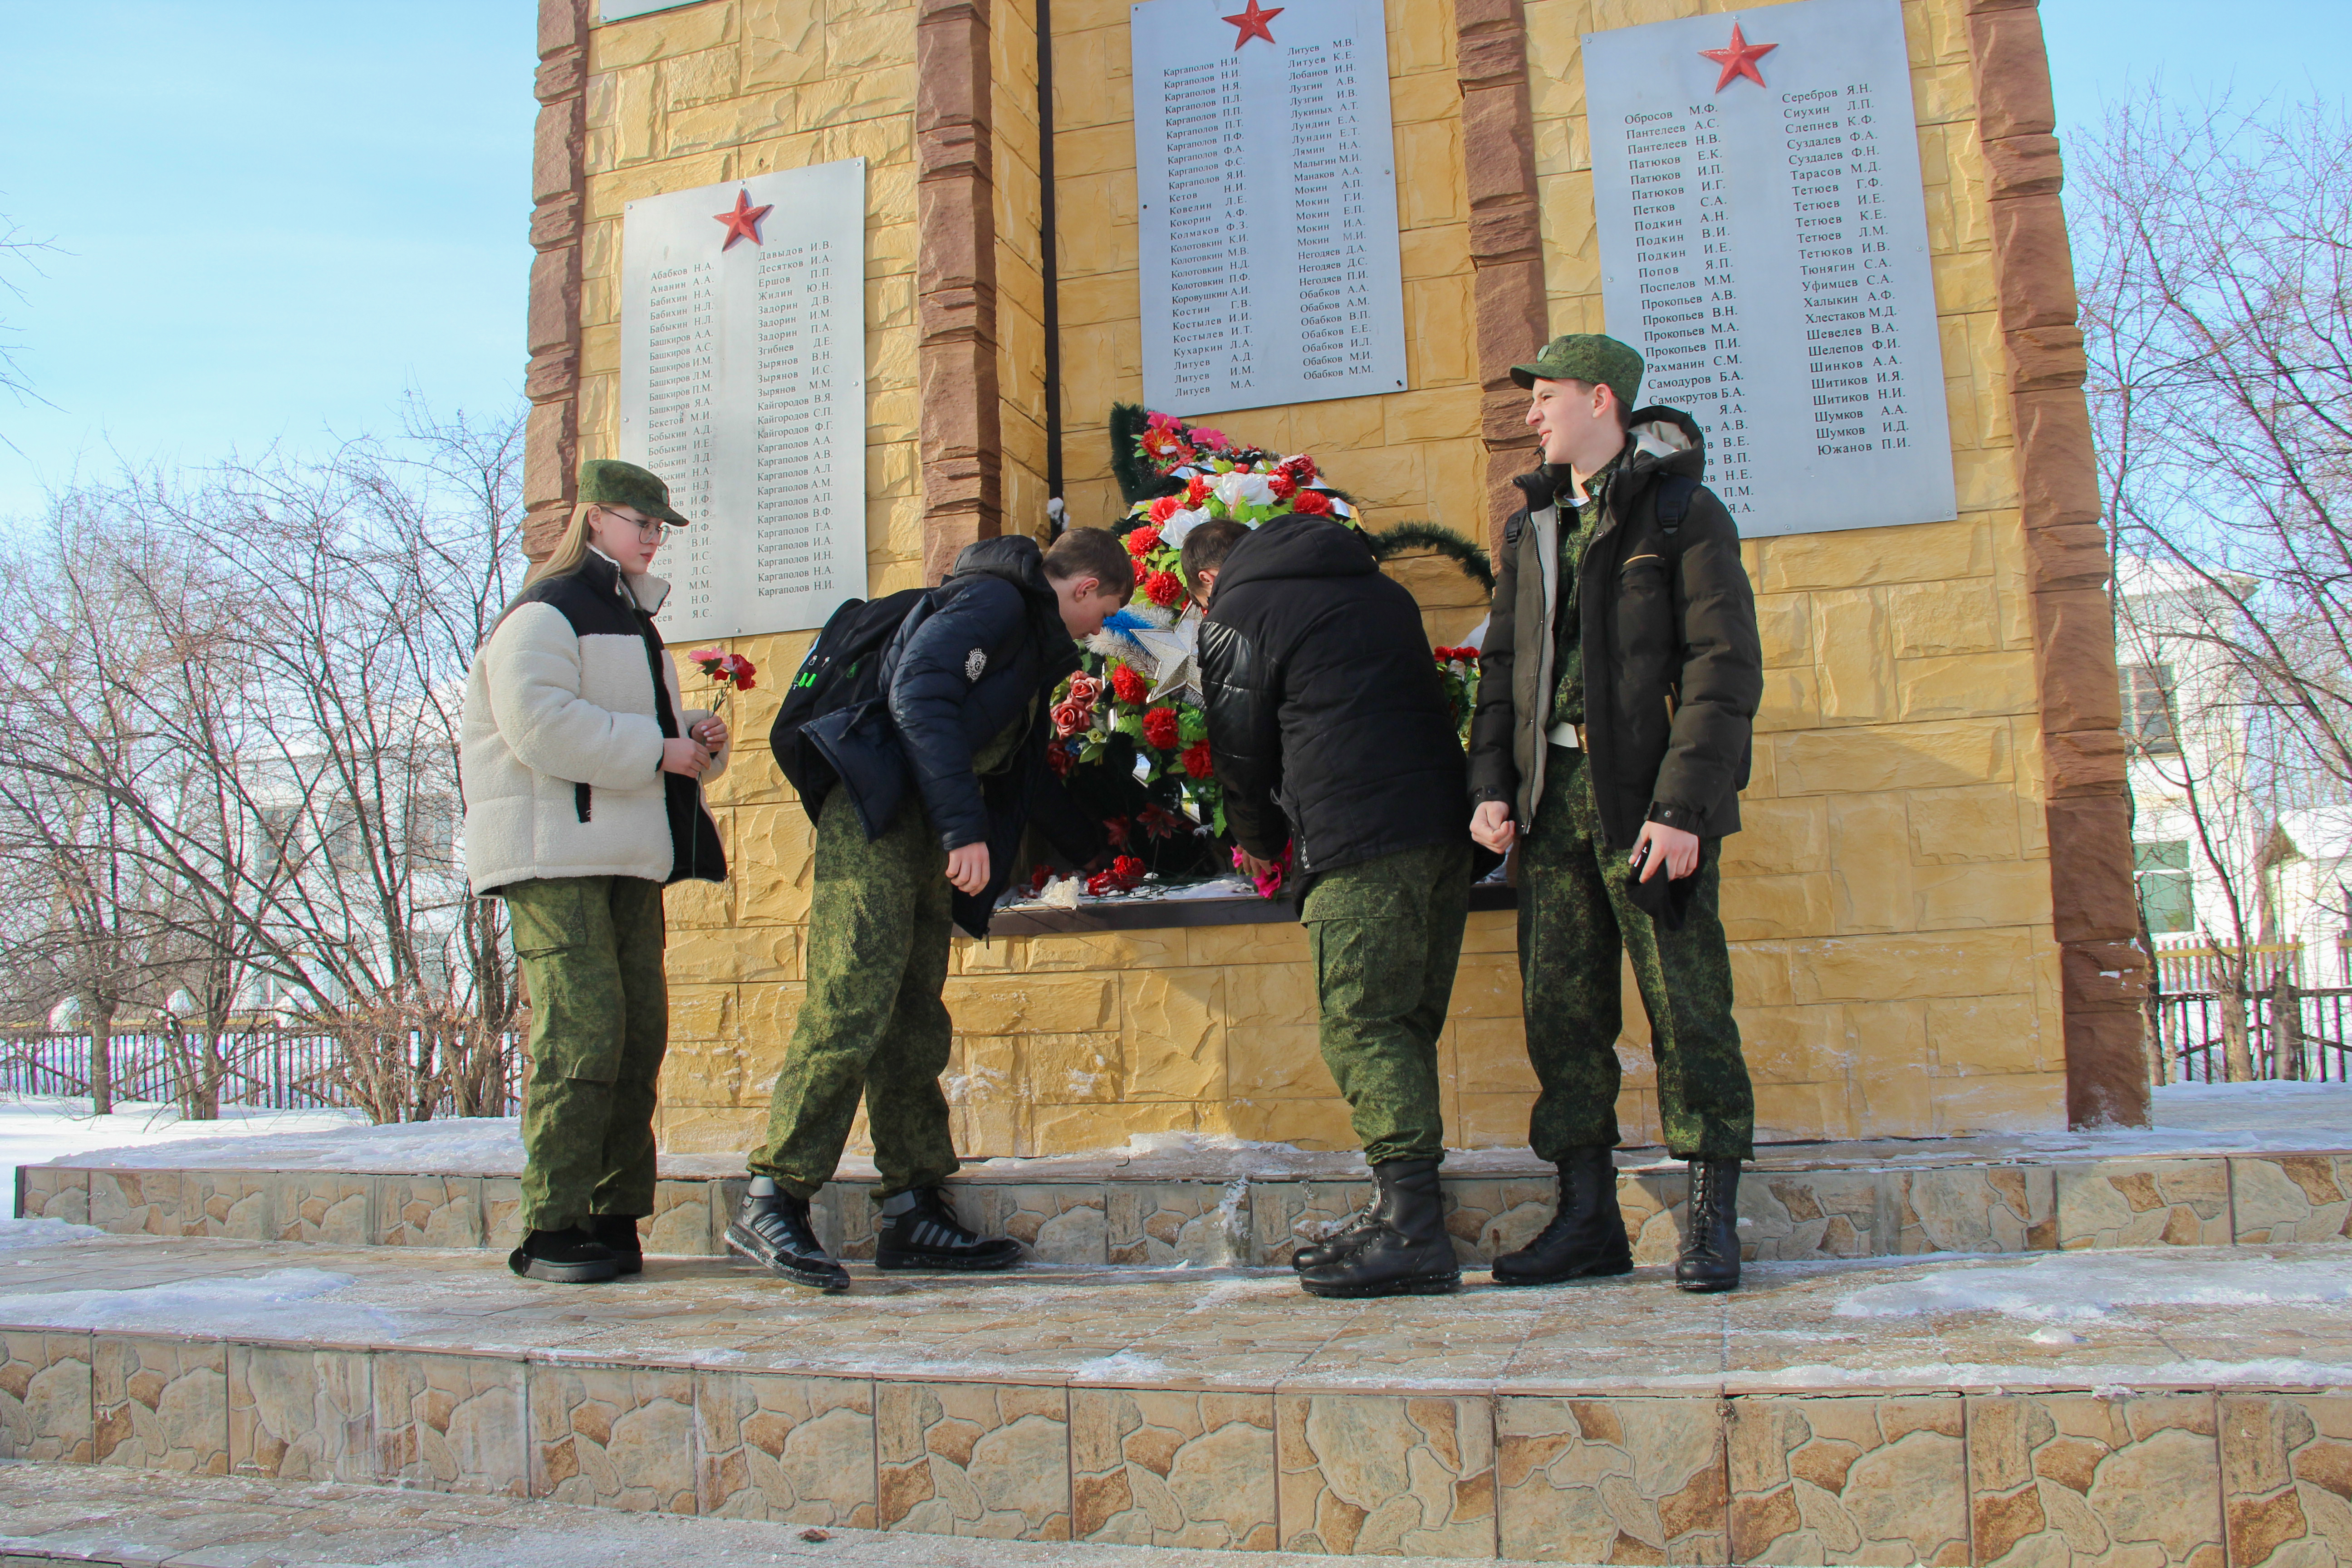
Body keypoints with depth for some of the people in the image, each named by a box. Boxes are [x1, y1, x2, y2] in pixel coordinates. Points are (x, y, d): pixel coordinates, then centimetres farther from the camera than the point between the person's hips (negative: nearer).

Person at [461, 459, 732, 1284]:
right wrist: (657, 750, -18)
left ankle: (615, 1218, 11)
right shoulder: (546, 613, -4)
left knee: (640, 1031, 4)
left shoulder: (630, 619, 25)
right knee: (580, 1031, -14)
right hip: (554, 855, -9)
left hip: (629, 858, 9)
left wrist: (698, 736, 9)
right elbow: (539, 723, -20)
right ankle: (551, 1231, -8)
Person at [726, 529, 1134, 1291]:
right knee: (850, 1007, -16)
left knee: (915, 1022, 6)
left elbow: (1021, 764, 34)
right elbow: (919, 695, -21)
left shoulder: (1034, 637, 25)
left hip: (926, 837, 10)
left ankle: (913, 1212, 9)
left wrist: (1090, 844, 43)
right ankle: (772, 1199, -12)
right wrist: (962, 826, -25)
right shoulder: (994, 600, -6)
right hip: (876, 816, -10)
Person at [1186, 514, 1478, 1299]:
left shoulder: (1235, 618, 6)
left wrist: (1259, 840, 28)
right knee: (1407, 1025, 10)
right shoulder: (1379, 589, 26)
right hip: (1445, 826, 8)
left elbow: (1242, 750, 10)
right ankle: (1406, 1216, 13)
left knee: (1362, 1027, -6)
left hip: (1358, 844, -7)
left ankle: (1412, 1233, -9)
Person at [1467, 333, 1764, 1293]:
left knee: (1686, 999, -2)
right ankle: (1588, 1217, 15)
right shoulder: (1533, 527, 18)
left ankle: (1712, 1221, 9)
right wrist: (1490, 782, 5)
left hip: (1648, 793, -6)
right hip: (1551, 793, 6)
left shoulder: (1683, 512, -1)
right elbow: (1502, 664, 19)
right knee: (1560, 1007, 5)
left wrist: (1683, 803, -17)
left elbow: (1725, 669, -8)